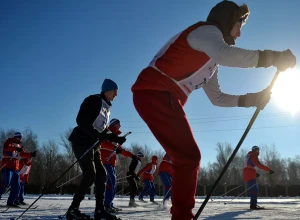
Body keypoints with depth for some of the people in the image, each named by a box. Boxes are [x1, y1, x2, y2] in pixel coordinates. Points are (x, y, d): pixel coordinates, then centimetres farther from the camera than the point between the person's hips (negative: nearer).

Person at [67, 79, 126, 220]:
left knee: (101, 175, 4)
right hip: (82, 142, -9)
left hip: (93, 145, 10)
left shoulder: (106, 107, 18)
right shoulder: (94, 100, -9)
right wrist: (96, 134, -27)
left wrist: (116, 138, 8)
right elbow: (80, 120, -19)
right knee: (90, 175, -17)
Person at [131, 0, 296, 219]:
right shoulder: (206, 31, -4)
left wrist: (251, 98, 14)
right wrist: (271, 57, -22)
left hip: (163, 99, 10)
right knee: (189, 157, -14)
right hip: (154, 94, -10)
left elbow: (217, 97, 24)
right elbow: (226, 55, -28)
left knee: (187, 158, 12)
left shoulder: (210, 57, 26)